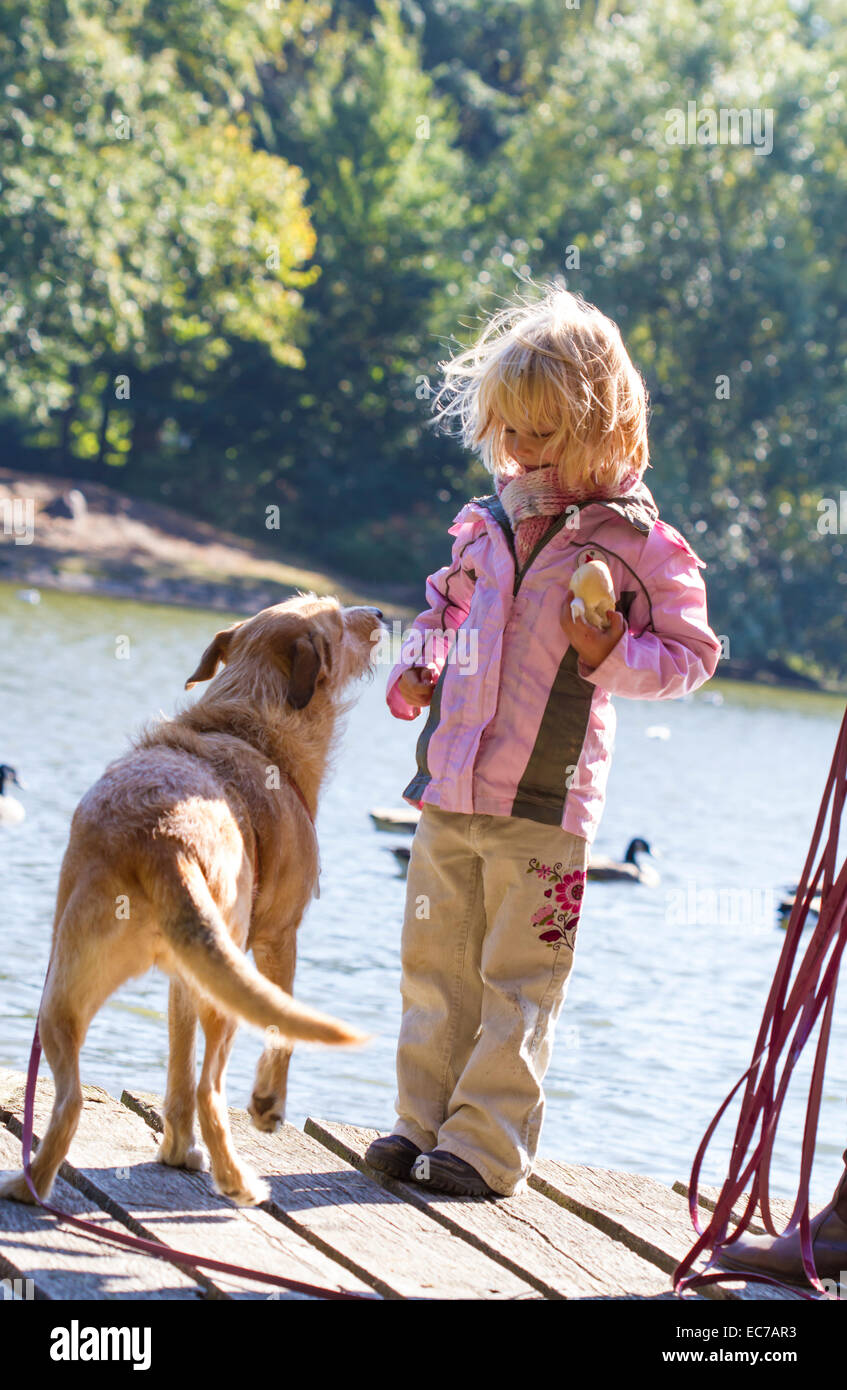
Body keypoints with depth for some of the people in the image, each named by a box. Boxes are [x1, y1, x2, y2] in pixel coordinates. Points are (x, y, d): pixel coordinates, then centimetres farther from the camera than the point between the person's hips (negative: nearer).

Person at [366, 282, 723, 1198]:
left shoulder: (635, 544, -6)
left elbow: (691, 651, 0)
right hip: (449, 788, 5)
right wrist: (418, 664, 6)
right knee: (435, 963, 10)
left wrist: (610, 656, -17)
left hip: (543, 805, -5)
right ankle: (425, 1123, 18)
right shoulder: (486, 521, 9)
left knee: (517, 981, 0)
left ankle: (486, 1147, 5)